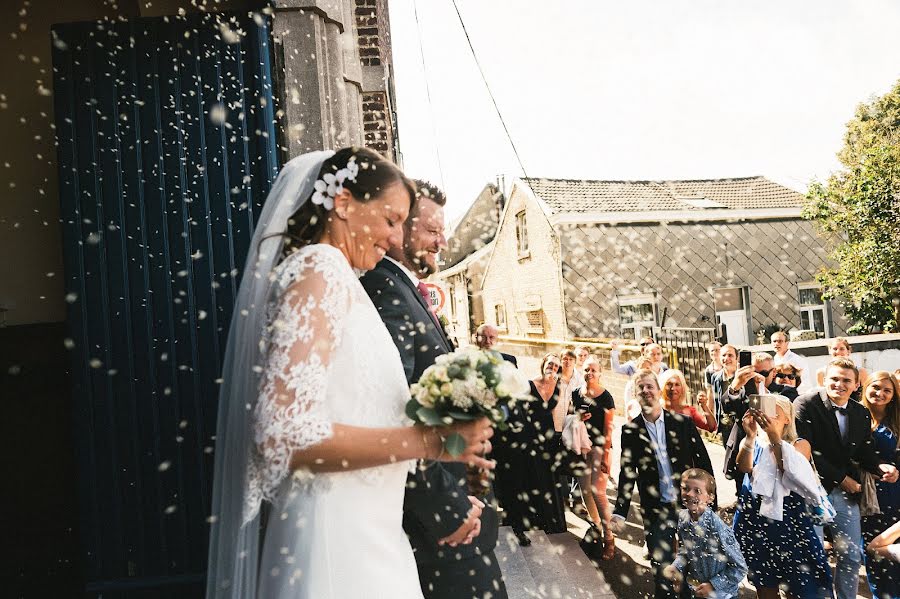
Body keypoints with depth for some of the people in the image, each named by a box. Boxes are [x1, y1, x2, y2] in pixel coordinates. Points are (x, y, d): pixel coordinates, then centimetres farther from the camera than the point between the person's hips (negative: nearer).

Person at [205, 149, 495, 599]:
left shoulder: (331, 276, 14)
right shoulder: (321, 267, -13)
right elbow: (287, 435, -24)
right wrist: (429, 440, -17)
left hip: (357, 535, 9)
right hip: (337, 544, -9)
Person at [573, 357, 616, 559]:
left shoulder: (605, 396, -7)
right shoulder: (576, 394, 6)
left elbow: (608, 428, -8)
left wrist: (605, 456, -14)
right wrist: (578, 418, -4)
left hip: (599, 447, -5)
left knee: (598, 492, -11)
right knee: (585, 491, 6)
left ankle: (609, 538, -1)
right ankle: (595, 526, 25)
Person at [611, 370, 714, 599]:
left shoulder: (683, 422, -4)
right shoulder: (630, 430, -2)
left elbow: (704, 463, 0)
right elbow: (627, 474, 2)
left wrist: (711, 503, -2)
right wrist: (619, 512, -4)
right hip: (656, 509, 0)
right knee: (661, 566, 4)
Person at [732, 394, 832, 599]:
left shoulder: (800, 444, 5)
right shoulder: (751, 442, 8)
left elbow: (791, 470, -17)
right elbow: (744, 467, -14)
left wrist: (775, 437, -29)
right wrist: (751, 436, -30)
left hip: (789, 521, -1)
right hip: (755, 520, 2)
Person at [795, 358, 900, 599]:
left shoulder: (862, 414, 7)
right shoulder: (806, 404, -11)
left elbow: (864, 452, 10)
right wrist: (841, 477, -13)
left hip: (846, 492, 5)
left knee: (851, 556, 9)